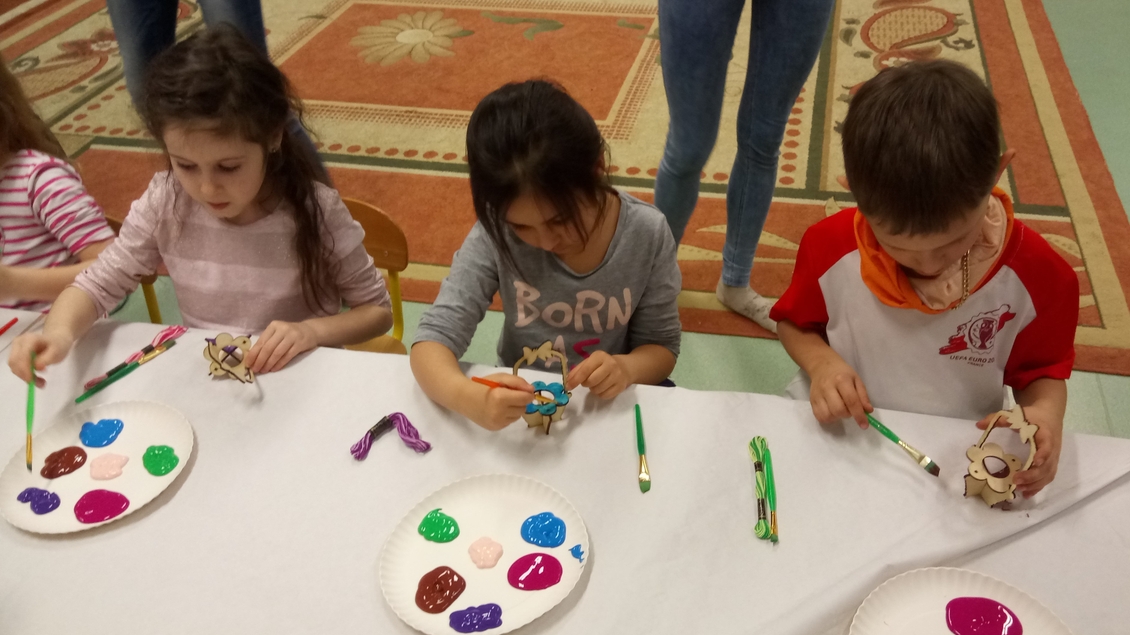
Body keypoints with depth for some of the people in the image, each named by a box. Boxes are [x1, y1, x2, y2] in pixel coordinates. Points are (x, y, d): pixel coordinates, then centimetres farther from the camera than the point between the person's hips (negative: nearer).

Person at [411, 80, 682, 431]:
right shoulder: (497, 234, -17)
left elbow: (661, 344, -4)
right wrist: (468, 397, -39)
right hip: (518, 407, 0)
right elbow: (433, 339, -19)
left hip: (610, 407, 1)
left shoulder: (647, 234, -16)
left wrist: (627, 368, -26)